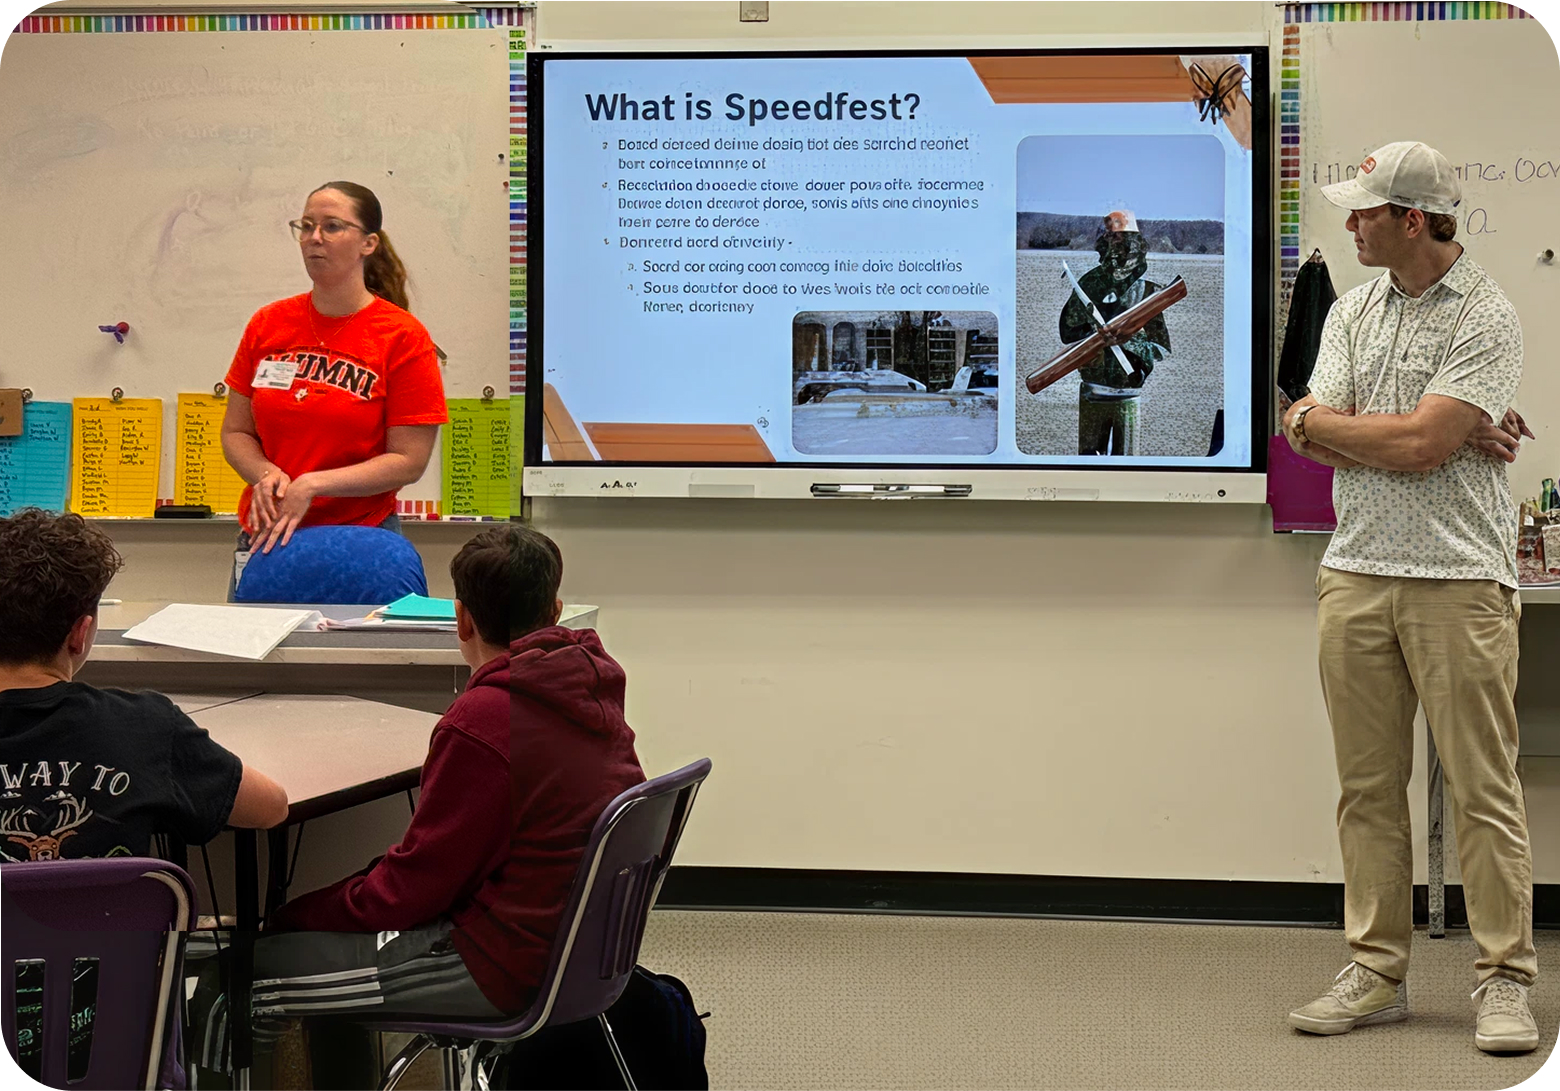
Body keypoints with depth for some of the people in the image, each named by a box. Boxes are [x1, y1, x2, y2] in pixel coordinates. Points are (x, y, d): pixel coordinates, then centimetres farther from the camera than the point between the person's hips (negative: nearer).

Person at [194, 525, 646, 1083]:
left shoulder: (482, 720, -22)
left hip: (505, 968, -9)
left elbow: (412, 886, -15)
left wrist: (296, 915, -2)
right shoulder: (592, 684, 3)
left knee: (253, 971, -4)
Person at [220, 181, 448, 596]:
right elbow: (235, 432, 11)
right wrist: (266, 475, -11)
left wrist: (312, 484, -17)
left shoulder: (405, 339, -6)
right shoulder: (267, 325, 6)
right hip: (265, 536, 3)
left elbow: (408, 461, -8)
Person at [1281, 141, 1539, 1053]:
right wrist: (1448, 434, -8)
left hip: (1459, 578, -6)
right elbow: (1315, 442, 2)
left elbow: (1418, 447, -18)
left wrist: (1322, 420, -3)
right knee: (1369, 786, 8)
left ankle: (1507, 982, 3)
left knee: (1484, 788, -3)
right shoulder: (1355, 311, 13)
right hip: (1357, 573, 6)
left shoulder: (1488, 319, -8)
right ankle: (1378, 975, 15)